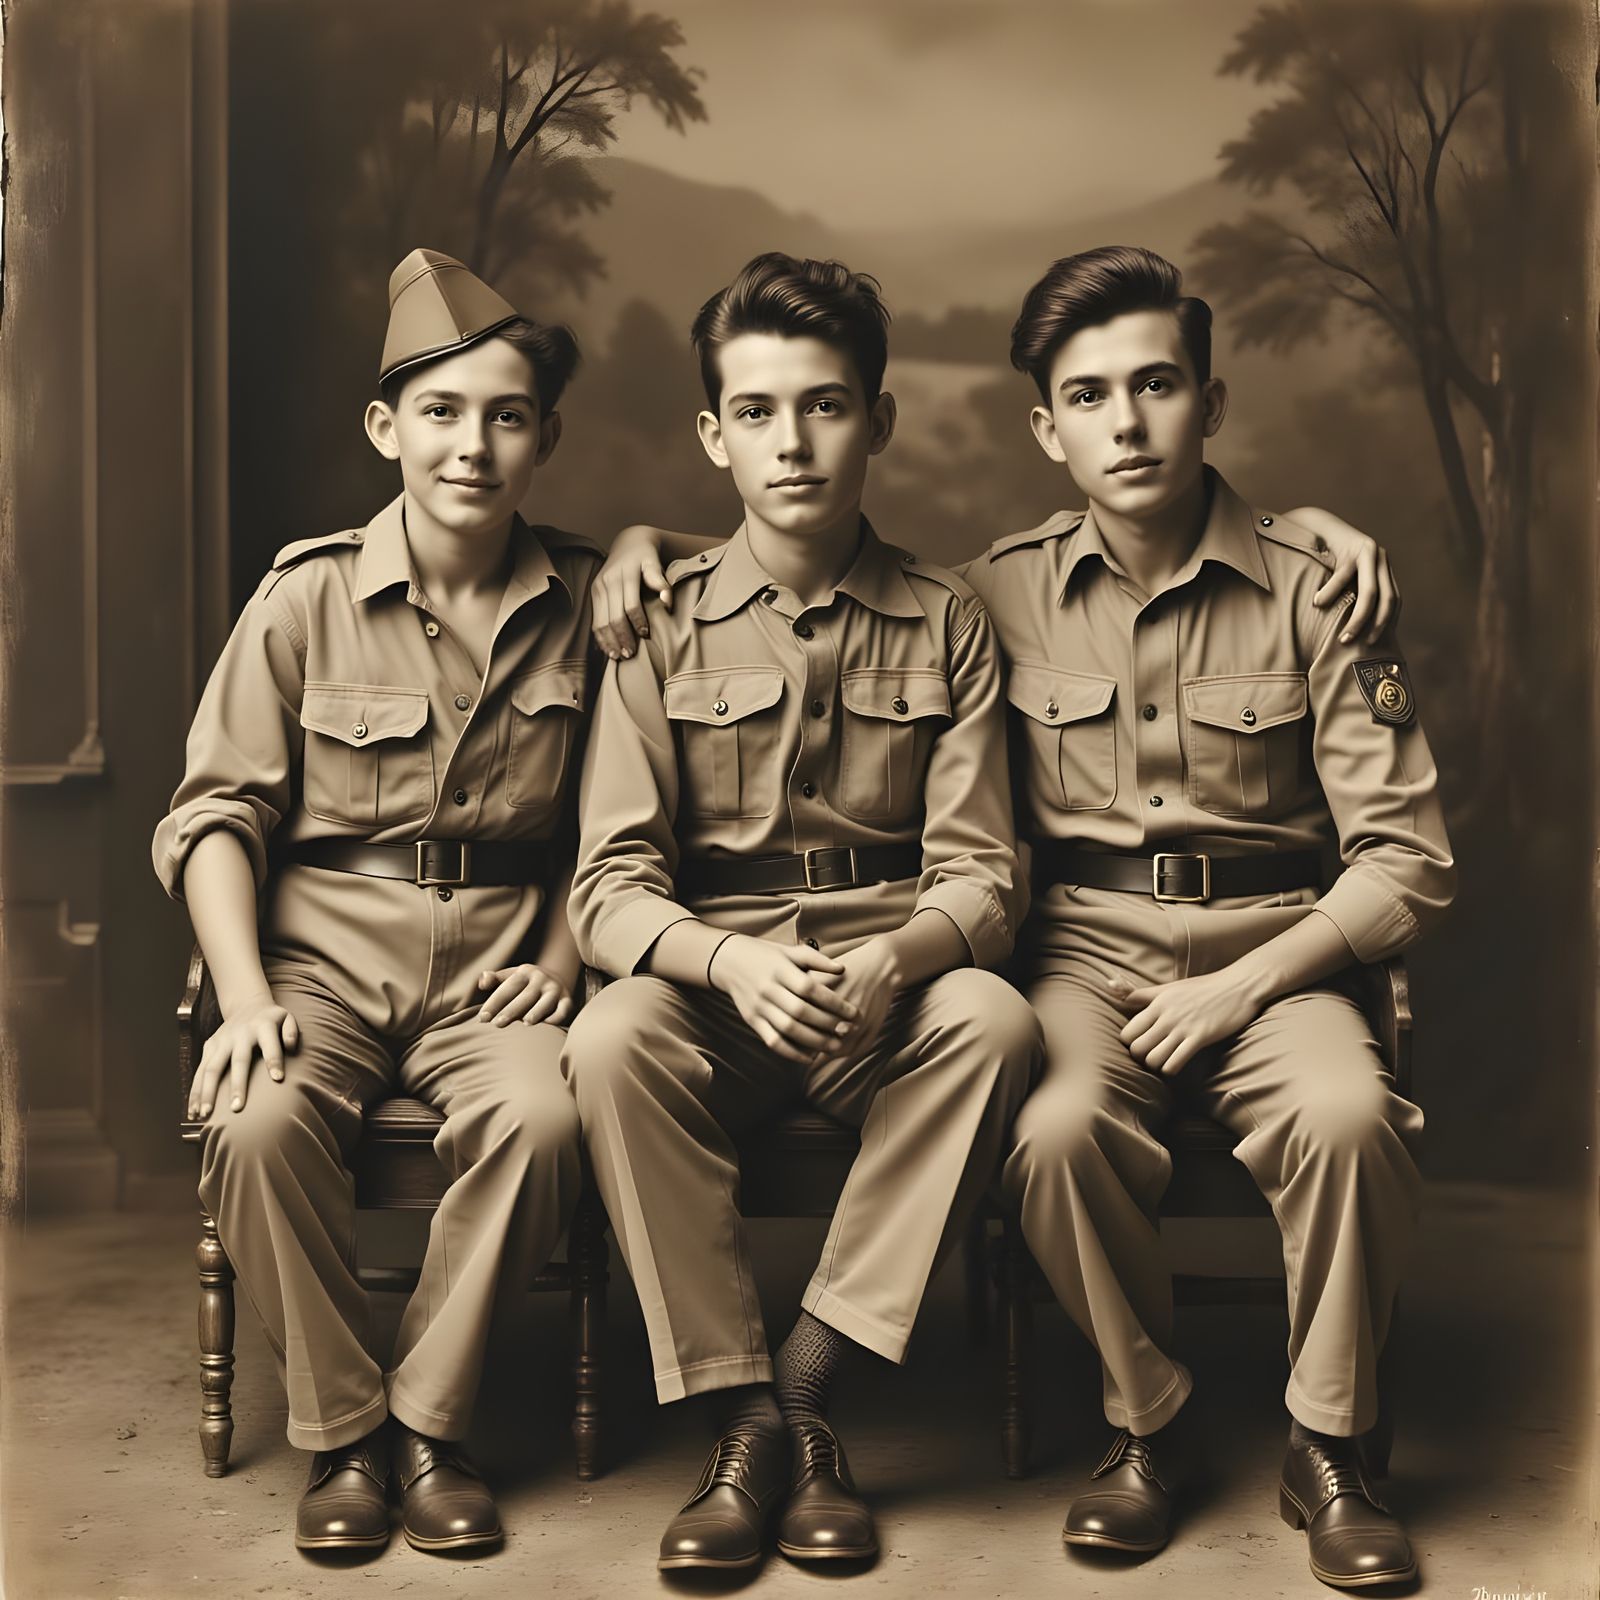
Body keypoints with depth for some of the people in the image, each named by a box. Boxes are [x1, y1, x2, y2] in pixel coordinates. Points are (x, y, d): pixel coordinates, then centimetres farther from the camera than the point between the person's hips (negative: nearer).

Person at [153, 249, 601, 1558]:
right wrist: (246, 995, -13)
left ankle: (430, 1422, -9)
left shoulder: (584, 604, 4)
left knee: (542, 1117, -31)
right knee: (258, 1122, -30)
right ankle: (341, 1434, -8)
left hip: (493, 962, 1)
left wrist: (559, 958, -3)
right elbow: (218, 813, 0)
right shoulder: (308, 598, 0)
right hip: (326, 954, 0)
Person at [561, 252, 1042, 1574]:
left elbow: (980, 875, -2)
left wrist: (890, 962, -26)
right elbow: (610, 888, -4)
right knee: (611, 1041, -32)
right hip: (714, 984, 0)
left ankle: (805, 1384, -21)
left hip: (889, 998, 0)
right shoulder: (666, 629, 4)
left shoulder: (944, 625, 5)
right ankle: (746, 1422, -21)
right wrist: (730, 960, -26)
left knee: (995, 1021, -32)